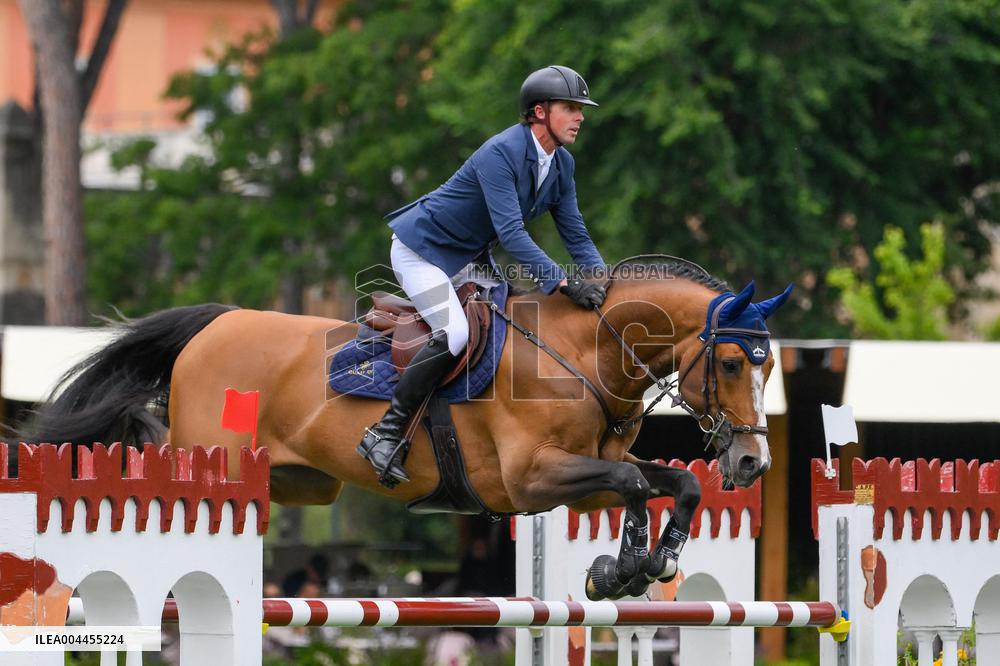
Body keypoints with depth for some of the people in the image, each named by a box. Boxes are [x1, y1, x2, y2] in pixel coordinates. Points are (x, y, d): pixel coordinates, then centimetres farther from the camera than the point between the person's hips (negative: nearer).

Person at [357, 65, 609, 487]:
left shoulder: (561, 165, -1)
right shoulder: (501, 154, -29)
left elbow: (576, 236, 3)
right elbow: (511, 233, -37)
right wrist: (563, 283, -43)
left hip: (469, 258, 10)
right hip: (422, 249, -10)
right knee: (454, 334, -27)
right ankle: (384, 434, -21)